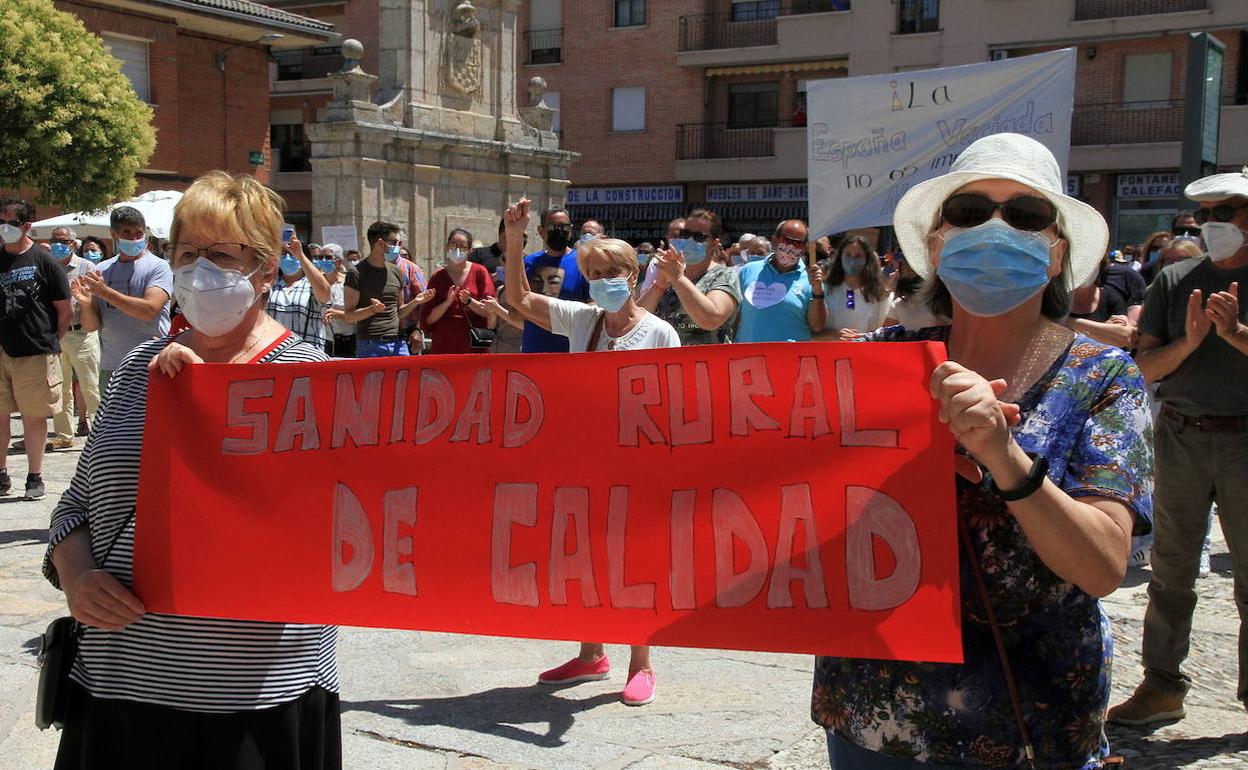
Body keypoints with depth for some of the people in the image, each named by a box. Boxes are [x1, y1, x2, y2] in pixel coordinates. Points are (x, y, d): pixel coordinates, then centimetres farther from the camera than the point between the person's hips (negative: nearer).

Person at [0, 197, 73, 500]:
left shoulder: (44, 261, -1)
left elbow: (65, 310, 2)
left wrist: (51, 341, 5)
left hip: (36, 353, -3)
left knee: (34, 417, 5)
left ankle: (35, 477, 14)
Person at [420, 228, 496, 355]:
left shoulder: (479, 272, 5)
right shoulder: (438, 277, 9)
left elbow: (489, 312, 1)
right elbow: (428, 319, 4)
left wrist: (469, 301, -15)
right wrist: (447, 302, -11)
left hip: (475, 345, -1)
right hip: (443, 346, 1)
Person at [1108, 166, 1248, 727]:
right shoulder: (1174, 281, 7)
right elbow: (1145, 367, 3)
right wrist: (1189, 341, -14)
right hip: (1181, 436, 2)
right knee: (1171, 570, 8)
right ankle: (1162, 686, 18)